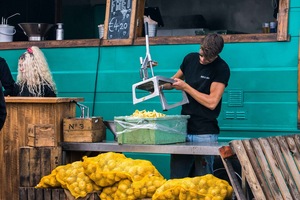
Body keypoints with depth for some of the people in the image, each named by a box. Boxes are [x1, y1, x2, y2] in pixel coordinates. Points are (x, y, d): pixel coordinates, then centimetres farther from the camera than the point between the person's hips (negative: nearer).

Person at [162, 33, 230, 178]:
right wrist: (161, 86, 3)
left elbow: (211, 102, -14)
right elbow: (175, 80, 24)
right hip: (183, 128, 5)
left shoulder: (221, 69, -8)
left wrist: (185, 87, -10)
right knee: (176, 178, 5)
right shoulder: (190, 59, 8)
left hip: (205, 133, -5)